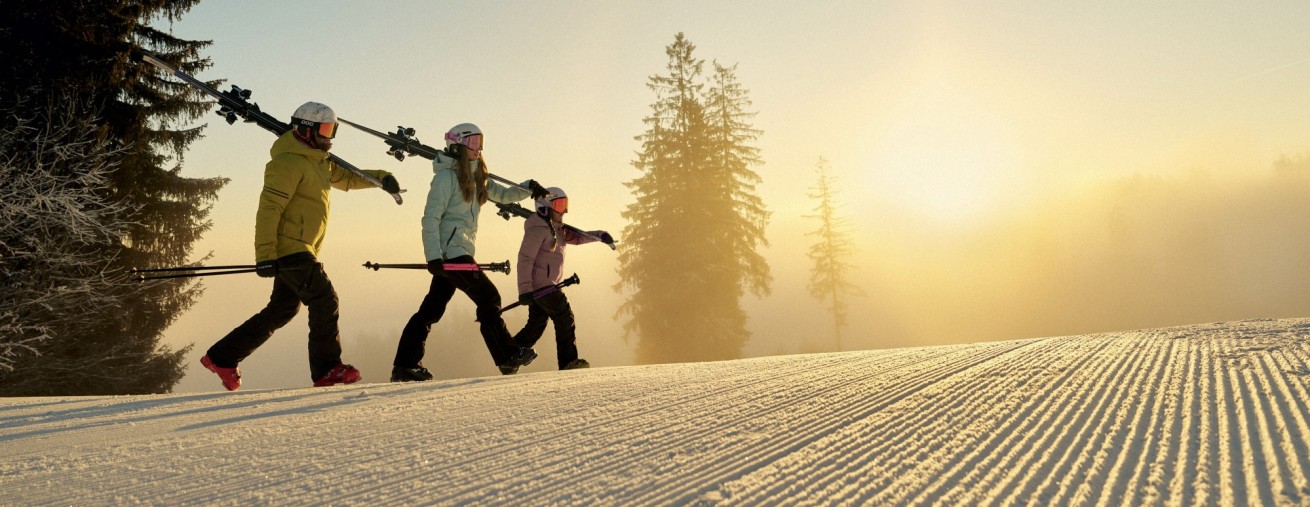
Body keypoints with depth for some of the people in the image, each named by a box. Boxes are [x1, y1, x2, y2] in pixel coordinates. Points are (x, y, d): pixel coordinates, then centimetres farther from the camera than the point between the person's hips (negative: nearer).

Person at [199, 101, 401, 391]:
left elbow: (345, 178, 35)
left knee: (282, 310, 14)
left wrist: (379, 178, 19)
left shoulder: (318, 161, 18)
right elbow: (268, 208, -19)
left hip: (300, 251, 11)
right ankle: (327, 369, -7)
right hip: (289, 248, -10)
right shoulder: (289, 162, -13)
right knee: (325, 300, -12)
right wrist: (265, 254, -25)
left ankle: (222, 357, 22)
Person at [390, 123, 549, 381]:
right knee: (488, 297, -6)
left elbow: (502, 195, 24)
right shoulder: (446, 176, -8)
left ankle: (405, 365, 9)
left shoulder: (475, 177, 17)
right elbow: (430, 218, -12)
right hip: (450, 251, -9)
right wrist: (433, 256, -20)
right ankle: (507, 356, 1)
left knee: (433, 307, 7)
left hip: (459, 252, 9)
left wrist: (528, 188, 5)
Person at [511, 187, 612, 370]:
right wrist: (525, 289, -24)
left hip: (548, 285, 10)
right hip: (539, 284, -10)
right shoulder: (537, 230, -14)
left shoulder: (557, 228, 16)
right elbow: (525, 259, -18)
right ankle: (569, 361, -14)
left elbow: (576, 237, 24)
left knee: (536, 326, 14)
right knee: (564, 317, -13)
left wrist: (599, 235, 6)